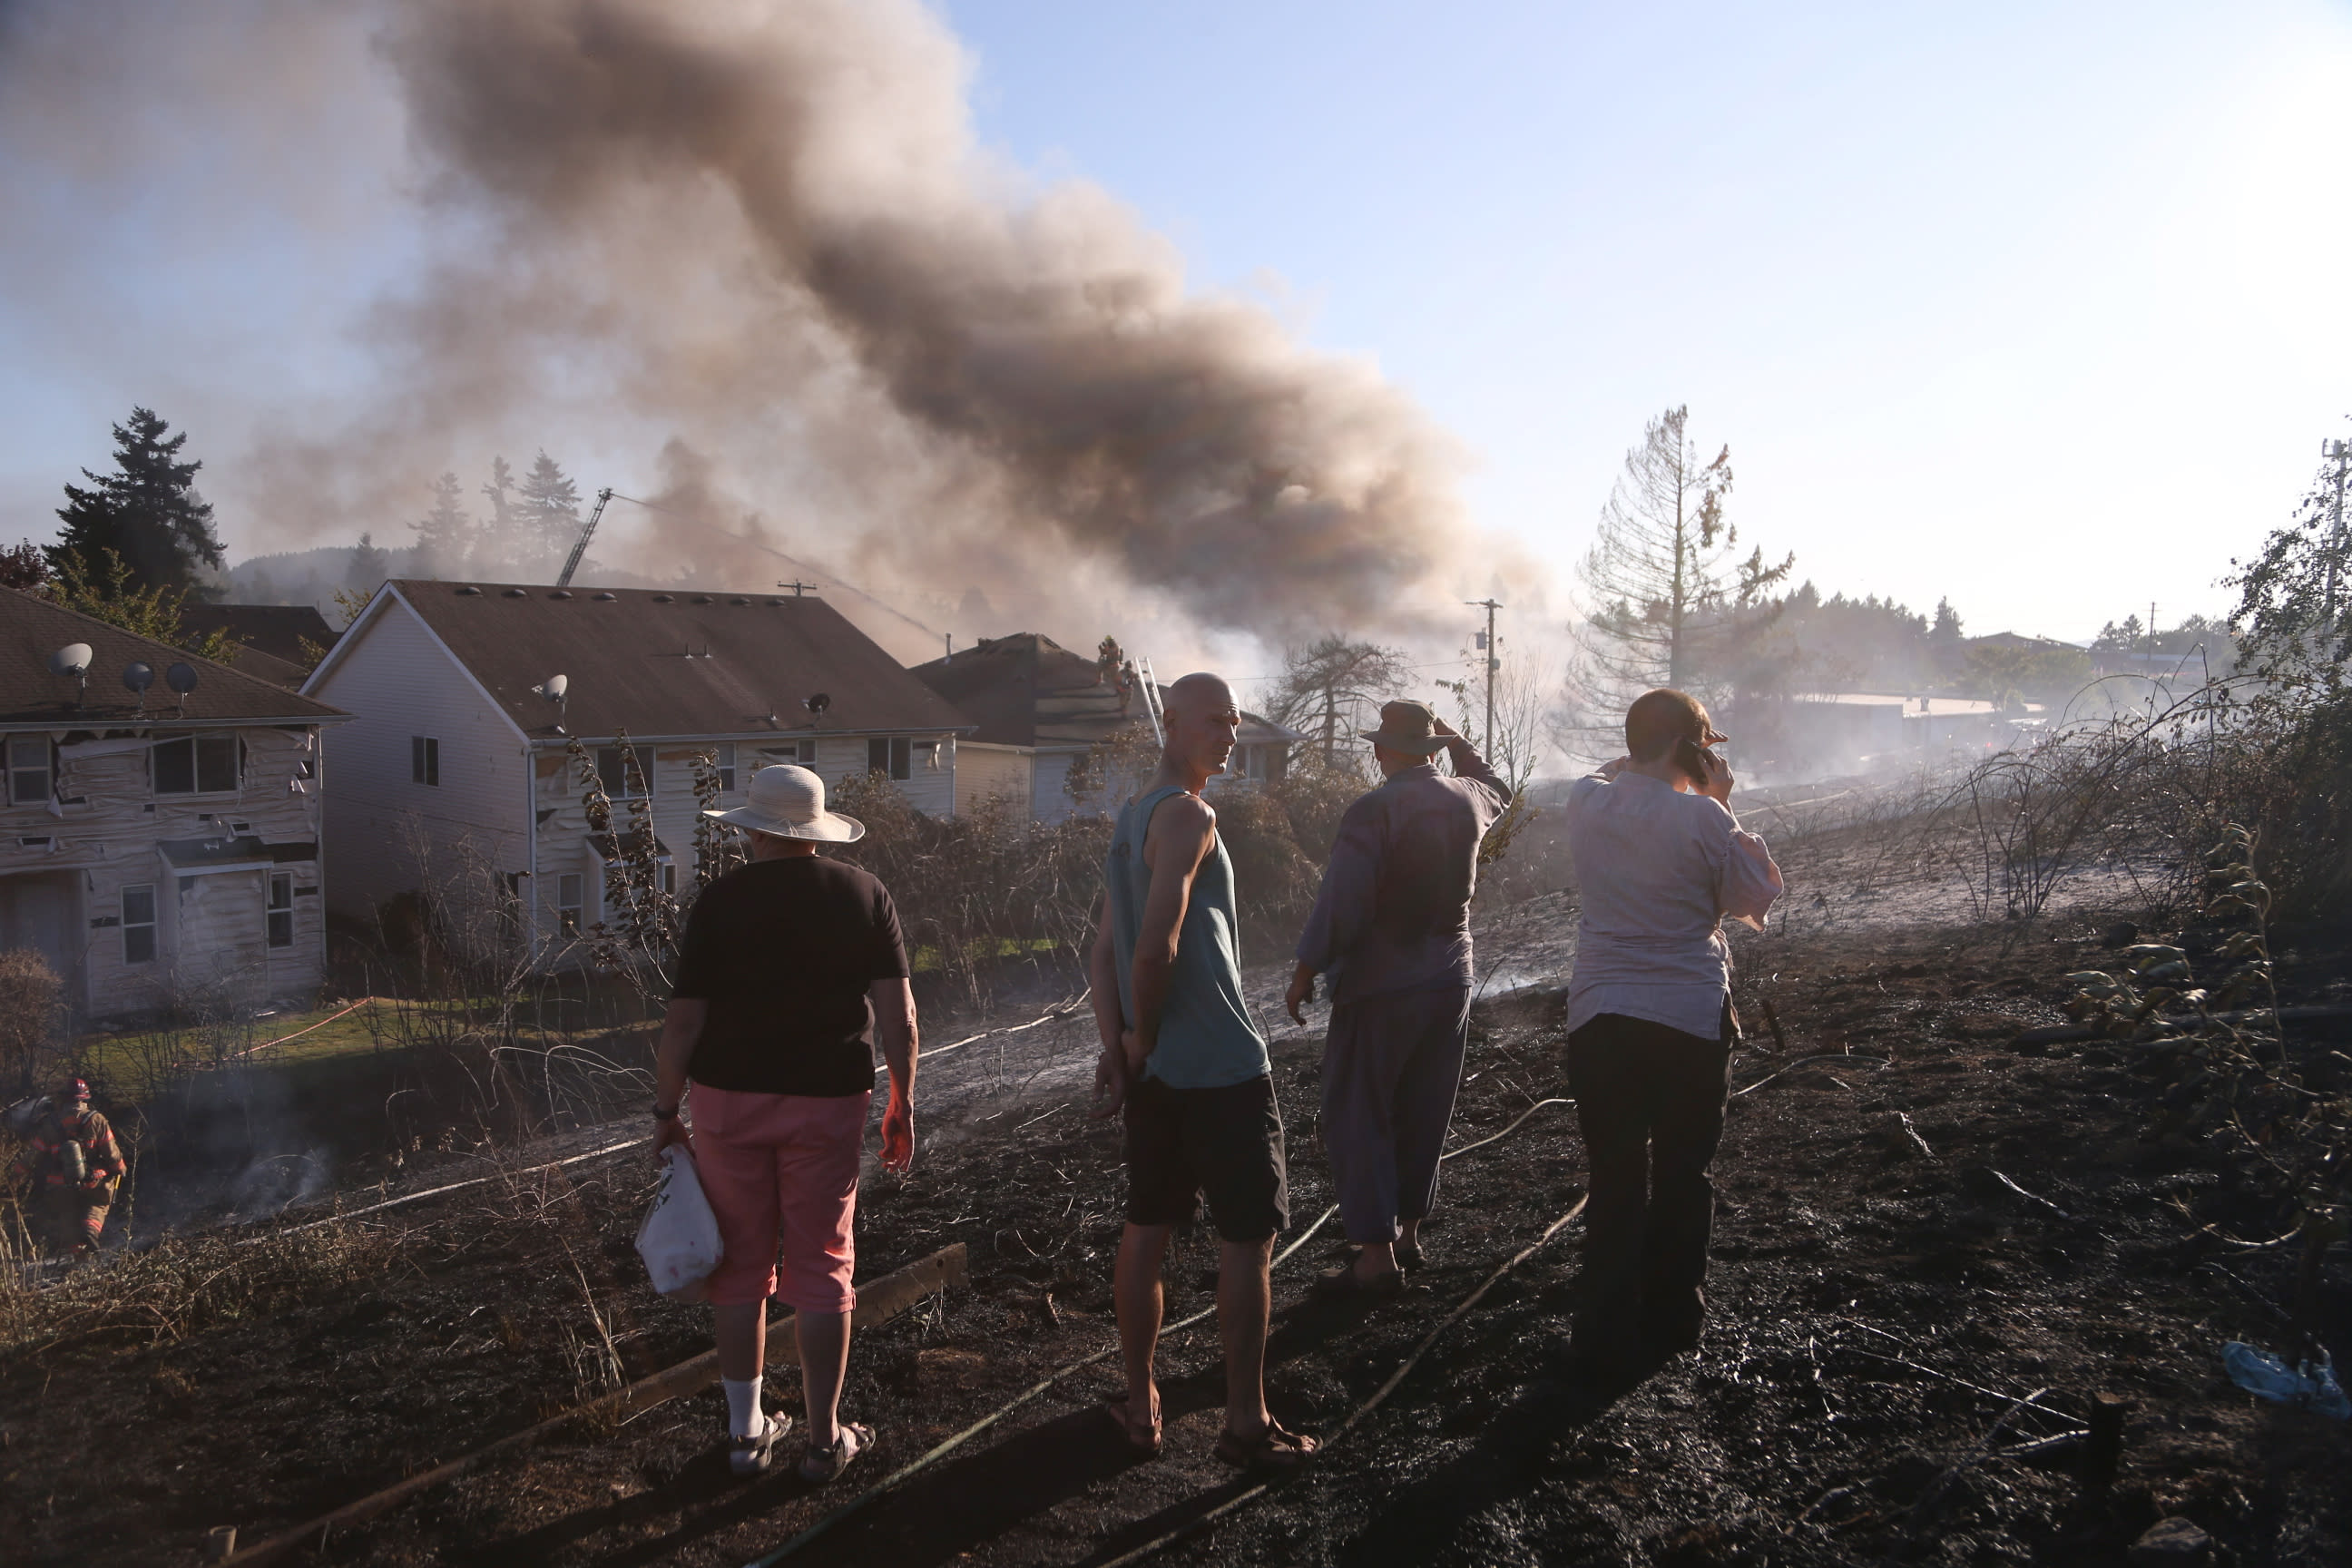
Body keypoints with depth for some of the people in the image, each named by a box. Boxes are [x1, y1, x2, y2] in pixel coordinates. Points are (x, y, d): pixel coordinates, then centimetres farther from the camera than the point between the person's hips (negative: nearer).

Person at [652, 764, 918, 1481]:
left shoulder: (722, 899, -6)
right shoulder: (865, 895, -2)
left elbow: (683, 1021, -7)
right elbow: (897, 1014, -5)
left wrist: (665, 1112, 4)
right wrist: (902, 1106, 4)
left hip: (729, 1100, 0)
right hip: (828, 1100, 0)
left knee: (742, 1264, 12)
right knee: (821, 1268, 9)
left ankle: (747, 1431, 23)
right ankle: (825, 1437, 17)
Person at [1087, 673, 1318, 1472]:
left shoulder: (1130, 817, 13)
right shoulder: (1187, 815, -15)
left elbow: (1108, 946, 9)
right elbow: (1157, 943, -25)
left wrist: (1118, 1046, 3)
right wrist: (1140, 1038, -11)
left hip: (1156, 1071, 9)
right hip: (1225, 1067, -9)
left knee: (1146, 1230, 14)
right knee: (1247, 1239, 2)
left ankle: (1140, 1406, 25)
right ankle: (1246, 1423, 10)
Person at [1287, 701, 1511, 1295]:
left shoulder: (1374, 811, -17)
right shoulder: (1467, 800, 2)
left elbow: (1340, 904, -19)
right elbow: (1497, 789, 29)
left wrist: (1305, 972, -10)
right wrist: (1455, 740, 25)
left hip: (1379, 987, -7)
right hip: (1451, 979, 7)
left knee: (1357, 1119, 2)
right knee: (1423, 1117, 16)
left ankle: (1377, 1256, 1)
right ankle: (1408, 1234, 27)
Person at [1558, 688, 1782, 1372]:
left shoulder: (1585, 802, -3)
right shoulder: (1701, 817, -16)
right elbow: (1758, 894, -1)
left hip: (1600, 1018, 3)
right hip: (1692, 1016, -2)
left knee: (1614, 1178, 11)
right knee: (1683, 1175, 15)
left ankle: (1606, 1335, 15)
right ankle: (1673, 1321, 28)